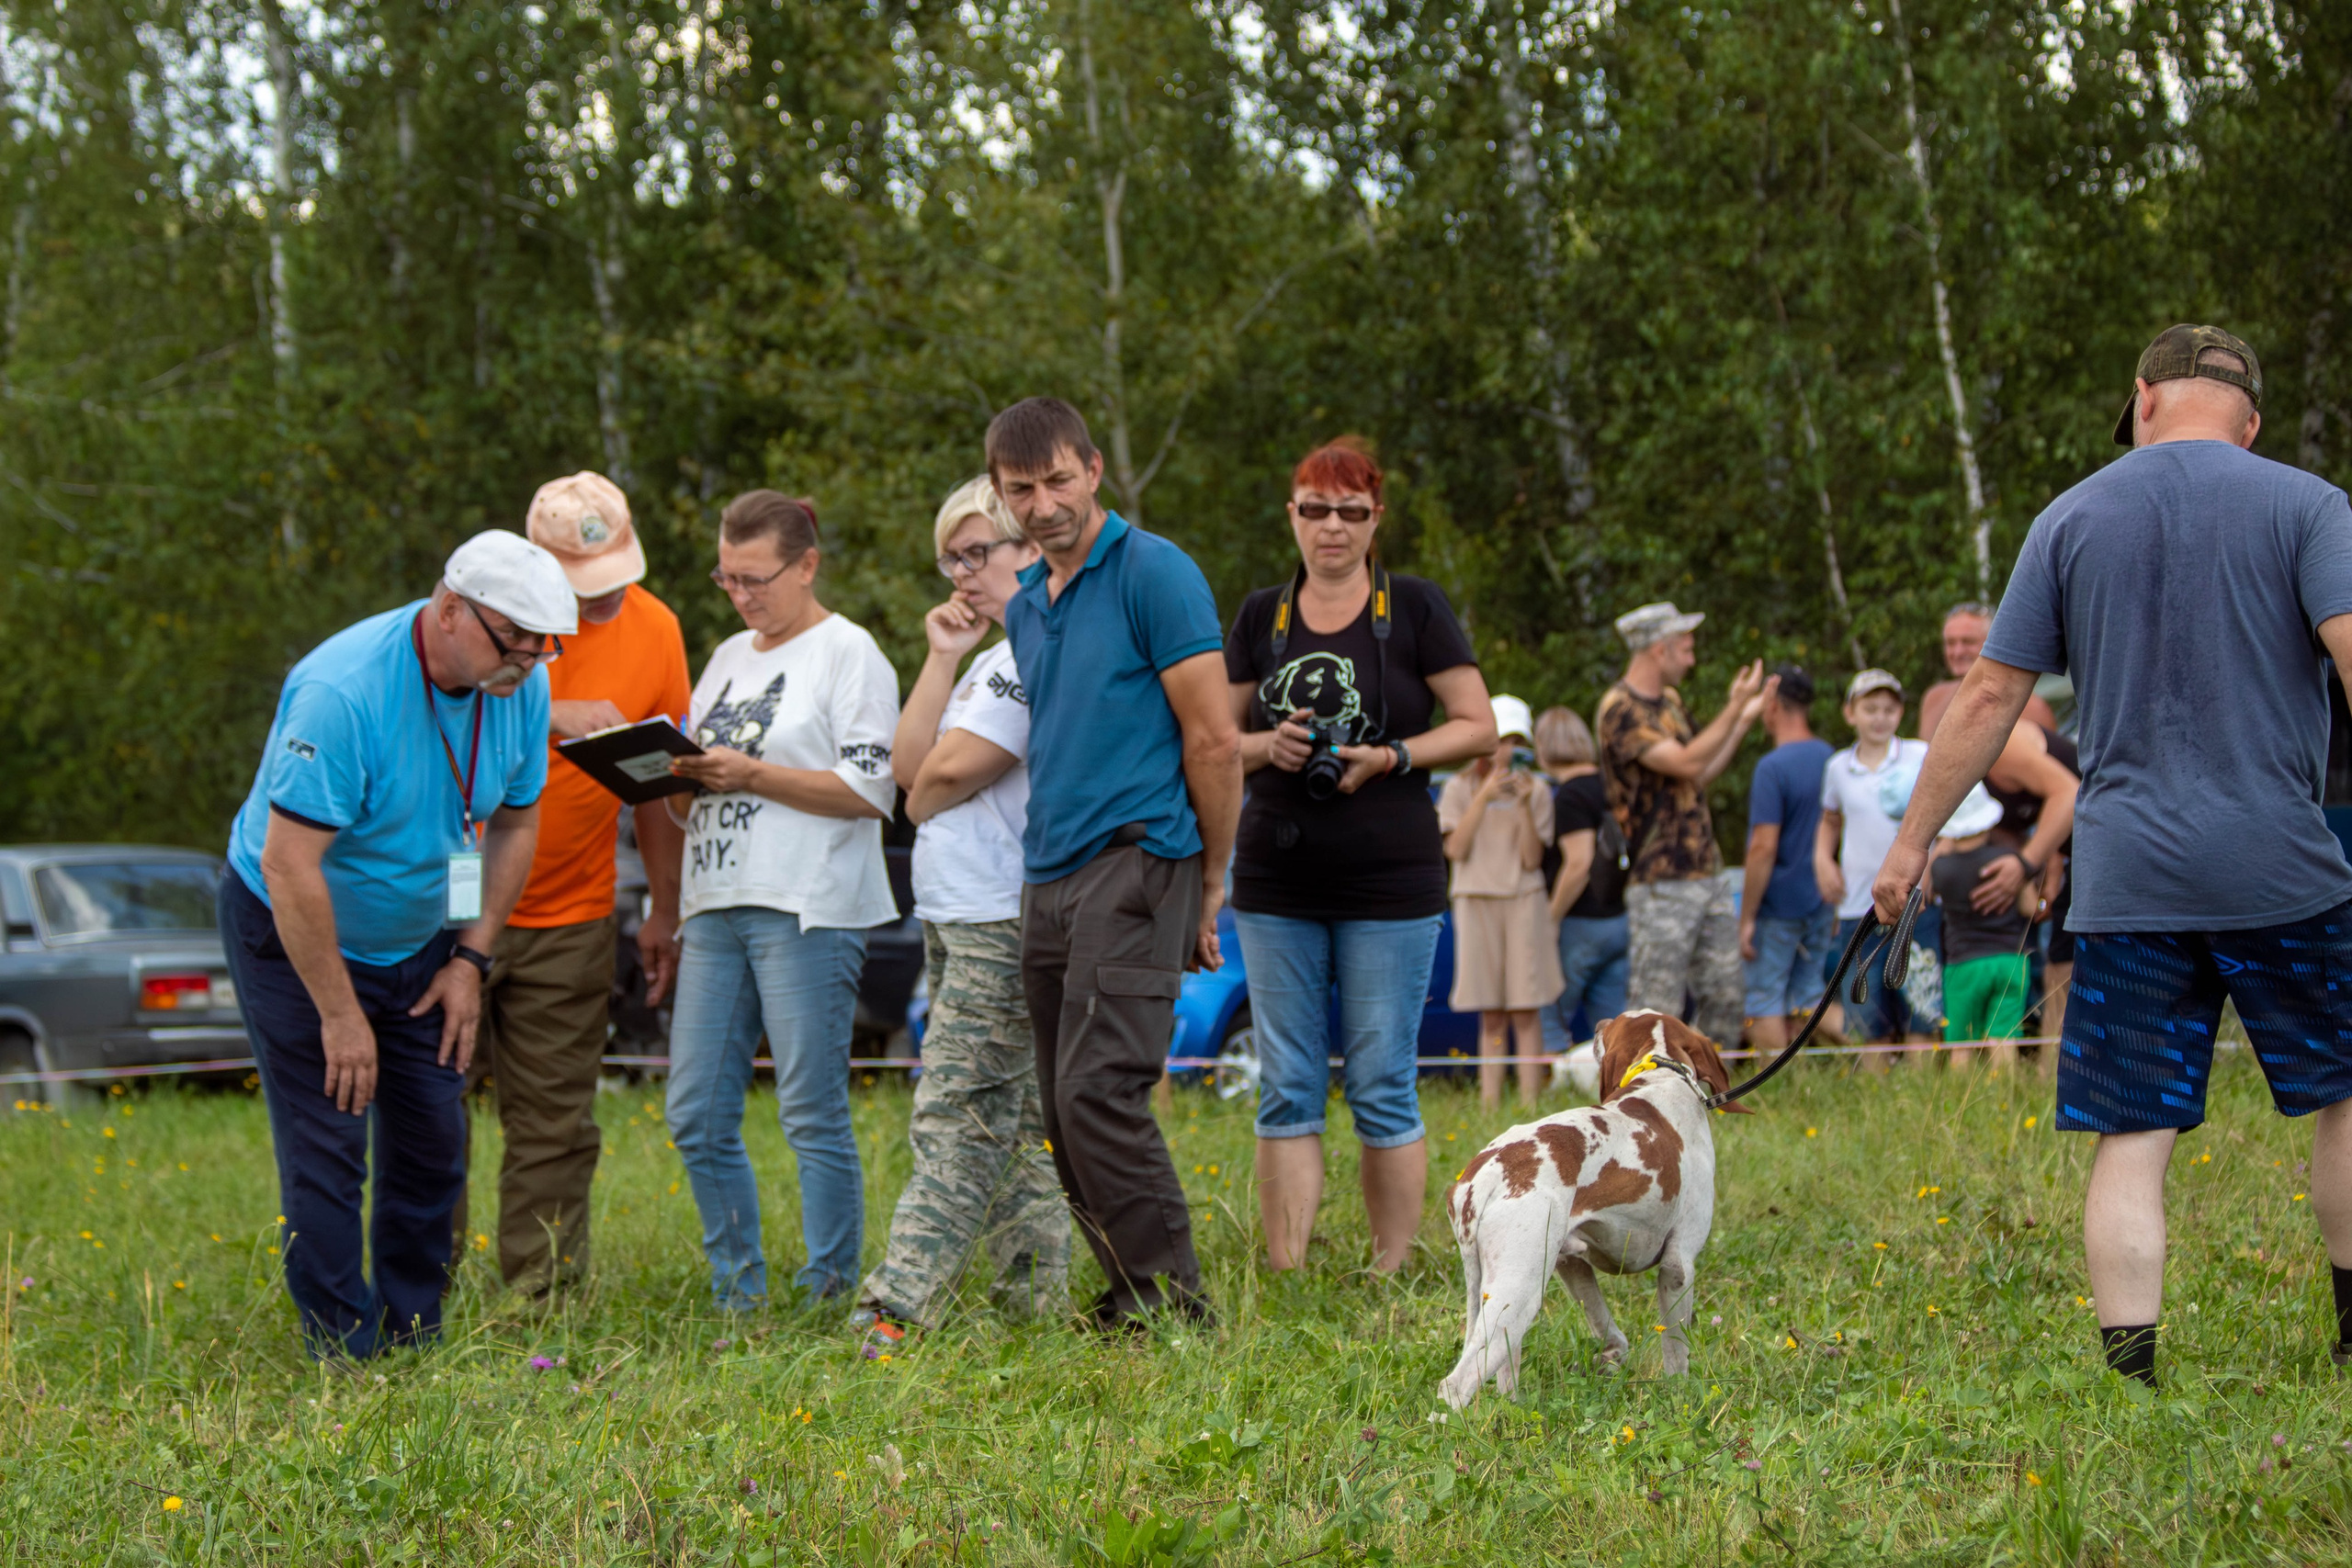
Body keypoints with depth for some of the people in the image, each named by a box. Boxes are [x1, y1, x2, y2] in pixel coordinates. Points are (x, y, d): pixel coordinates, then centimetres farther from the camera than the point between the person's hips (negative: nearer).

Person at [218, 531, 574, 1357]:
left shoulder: (519, 684, -10)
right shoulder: (342, 692, -32)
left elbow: (515, 823, 6)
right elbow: (289, 865, -30)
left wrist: (471, 958, 0)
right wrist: (339, 1015, -24)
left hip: (415, 941, 6)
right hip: (293, 933, -6)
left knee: (434, 1143, 3)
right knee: (327, 1149, -9)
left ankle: (415, 1338, 14)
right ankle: (344, 1352, -2)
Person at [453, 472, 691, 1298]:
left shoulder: (654, 630, 2)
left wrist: (665, 912, 12)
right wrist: (553, 716, -33)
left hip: (570, 918, 3)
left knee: (554, 1123, 3)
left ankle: (545, 1293, 9)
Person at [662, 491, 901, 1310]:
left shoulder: (848, 654, -2)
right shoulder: (730, 657, 20)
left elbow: (870, 790, -11)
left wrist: (752, 774, -15)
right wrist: (675, 771, 2)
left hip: (806, 910, -7)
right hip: (717, 905, 7)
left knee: (813, 1114, -5)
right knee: (696, 1117, 4)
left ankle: (828, 1296, 1)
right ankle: (737, 1293, 13)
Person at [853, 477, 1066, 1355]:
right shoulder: (996, 658, 21)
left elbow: (952, 769, -17)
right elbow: (907, 766, 13)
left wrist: (923, 801, 4)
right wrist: (942, 659, 7)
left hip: (1005, 922, -10)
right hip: (955, 918, 10)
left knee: (956, 1118, -12)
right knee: (1013, 1119, 10)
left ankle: (897, 1315, -17)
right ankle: (1037, 1304, 14)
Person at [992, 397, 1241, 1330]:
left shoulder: (1154, 574, -7)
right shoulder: (1024, 607, 18)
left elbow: (1214, 739, -7)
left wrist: (1209, 886, -2)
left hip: (1133, 865, -8)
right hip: (1046, 881, 8)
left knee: (1098, 1094, -18)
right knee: (1066, 1114, 5)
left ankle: (1172, 1300, -13)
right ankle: (1130, 1298, 12)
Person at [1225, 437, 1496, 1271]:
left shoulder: (1413, 608, 1)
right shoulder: (1261, 615, 10)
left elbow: (1478, 727, 1)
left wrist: (1391, 757, -14)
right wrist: (1267, 745, -8)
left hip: (1388, 882, -3)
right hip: (1276, 881, 3)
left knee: (1383, 1089, -1)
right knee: (1286, 1091, 3)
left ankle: (1391, 1279, 5)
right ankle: (1284, 1276, 5)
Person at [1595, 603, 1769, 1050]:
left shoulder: (1669, 702, 16)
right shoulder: (1620, 710, -14)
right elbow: (1686, 764, -22)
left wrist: (1746, 719, 18)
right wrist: (1734, 710, -17)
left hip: (1706, 874, 9)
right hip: (1660, 882, -9)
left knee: (1725, 996, 9)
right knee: (1656, 1009, -8)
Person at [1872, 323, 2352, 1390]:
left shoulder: (2073, 518, 8)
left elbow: (1989, 696, 8)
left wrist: (1913, 840, 15)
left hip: (2126, 881, 2)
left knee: (2131, 1140, 2)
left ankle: (2129, 1373, -3)